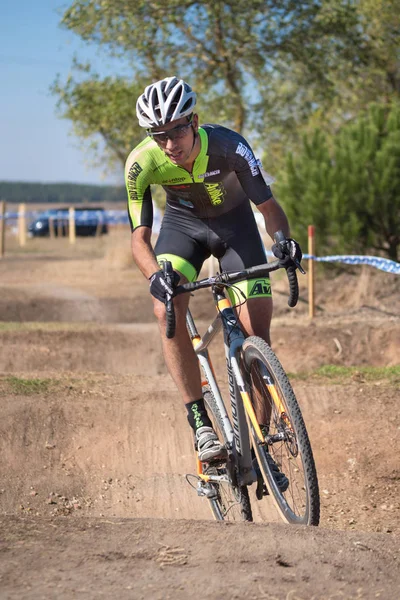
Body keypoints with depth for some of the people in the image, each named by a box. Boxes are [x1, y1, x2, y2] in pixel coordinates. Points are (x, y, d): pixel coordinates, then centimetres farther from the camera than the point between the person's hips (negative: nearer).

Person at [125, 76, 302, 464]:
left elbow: (266, 203, -25)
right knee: (167, 309, -28)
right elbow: (139, 236, -26)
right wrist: (155, 276, -47)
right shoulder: (142, 162, -28)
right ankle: (201, 427, -24)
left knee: (257, 328, -12)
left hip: (234, 222, 0)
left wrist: (284, 240, -46)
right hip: (182, 224, 1)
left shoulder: (227, 146, -32)